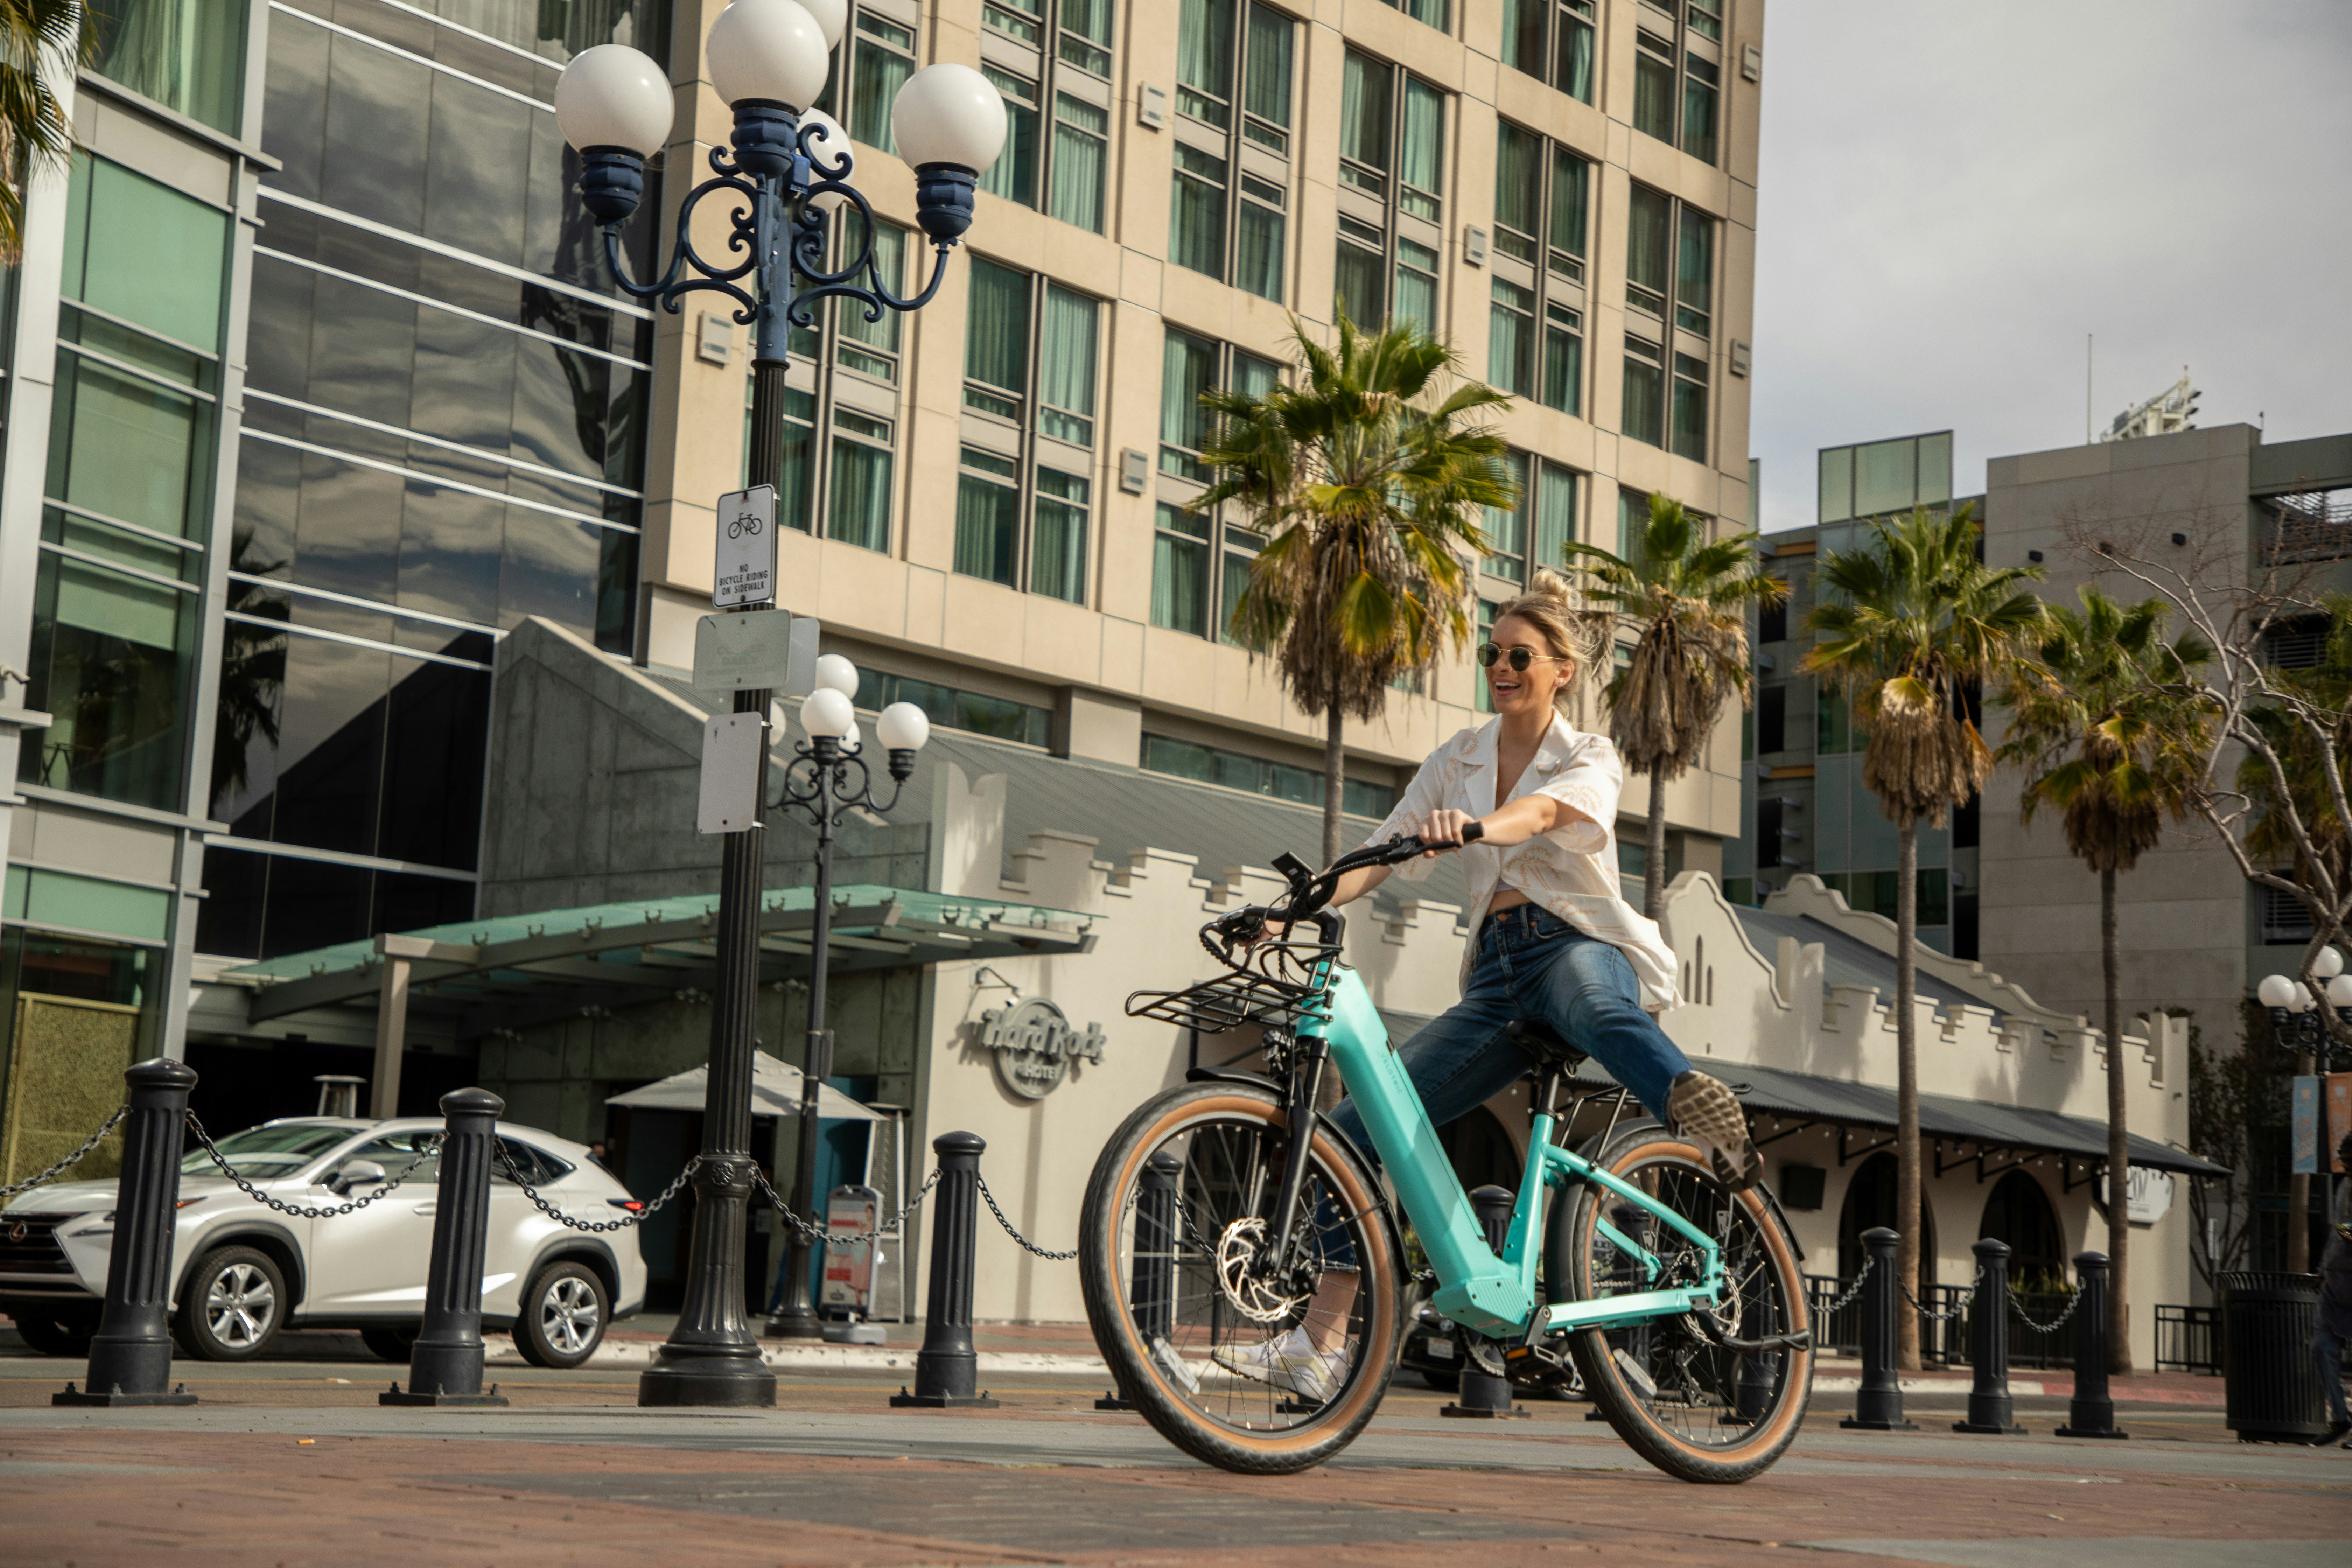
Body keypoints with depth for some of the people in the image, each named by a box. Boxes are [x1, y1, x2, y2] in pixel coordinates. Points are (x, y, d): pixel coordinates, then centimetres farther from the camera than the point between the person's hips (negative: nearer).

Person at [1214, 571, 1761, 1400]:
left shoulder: (1589, 760, 3)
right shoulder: (1460, 758, 18)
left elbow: (1538, 812, -21)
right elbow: (1381, 850, 9)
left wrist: (1474, 826, -45)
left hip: (1581, 947, -5)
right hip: (1496, 973, 5)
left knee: (1585, 999, -44)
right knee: (1359, 1126, -7)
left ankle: (1715, 1126, -69)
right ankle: (1319, 1346, -2)